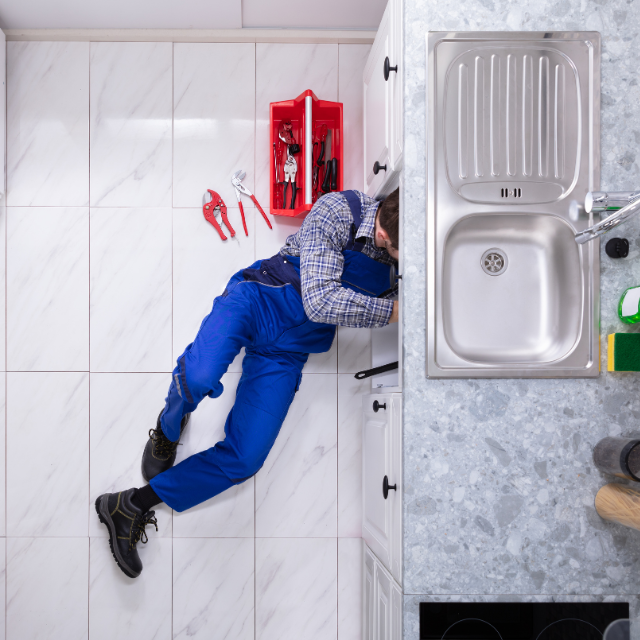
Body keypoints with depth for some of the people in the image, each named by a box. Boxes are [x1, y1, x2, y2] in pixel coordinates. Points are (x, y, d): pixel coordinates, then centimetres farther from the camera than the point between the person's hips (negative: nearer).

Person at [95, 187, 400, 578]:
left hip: (286, 351, 4)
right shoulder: (340, 210, -19)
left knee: (245, 459, -10)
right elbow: (320, 300, -26)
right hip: (258, 299, -3)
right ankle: (169, 428, 4)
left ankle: (135, 506, 8)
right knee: (199, 377, -35)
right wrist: (393, 310, -26)